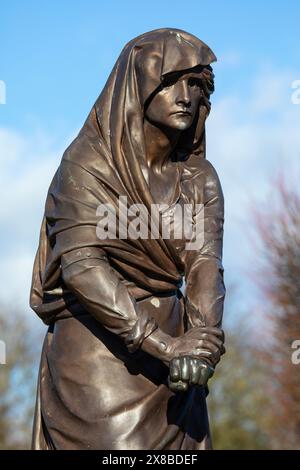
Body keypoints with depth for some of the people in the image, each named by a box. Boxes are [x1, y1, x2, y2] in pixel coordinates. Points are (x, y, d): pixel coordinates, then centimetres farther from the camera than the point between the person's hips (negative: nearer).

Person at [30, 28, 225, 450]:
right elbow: (82, 266, -19)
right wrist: (163, 343, -28)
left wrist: (200, 340, -27)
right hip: (97, 345, -5)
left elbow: (205, 264, -7)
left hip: (172, 340, 5)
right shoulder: (86, 165, -8)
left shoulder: (200, 178, 7)